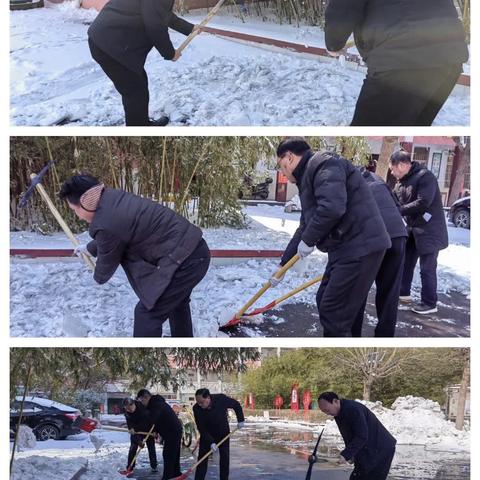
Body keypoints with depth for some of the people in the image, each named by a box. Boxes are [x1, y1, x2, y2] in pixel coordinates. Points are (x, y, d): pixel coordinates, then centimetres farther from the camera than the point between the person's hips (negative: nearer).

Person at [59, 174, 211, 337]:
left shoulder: (106, 225, -21)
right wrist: (89, 248, 44)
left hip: (184, 260, -10)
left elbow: (107, 261, 0)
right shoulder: (113, 198, 6)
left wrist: (98, 278, 22)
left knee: (147, 314, -2)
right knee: (176, 300, 32)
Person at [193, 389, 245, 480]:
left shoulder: (221, 399, -28)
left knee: (225, 458, 1)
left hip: (223, 433, 0)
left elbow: (236, 405, -9)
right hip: (206, 435, 0)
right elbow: (201, 429, -23)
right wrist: (211, 442, -32)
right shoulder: (197, 408, -27)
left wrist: (241, 420, -10)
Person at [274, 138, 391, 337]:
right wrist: (282, 265, 32)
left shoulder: (323, 164, -10)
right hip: (345, 248, 10)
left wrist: (308, 240, -12)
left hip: (361, 247, -10)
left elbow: (332, 208, -26)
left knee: (333, 312, -7)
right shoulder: (308, 175, 22)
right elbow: (304, 228, 29)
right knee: (324, 303, 18)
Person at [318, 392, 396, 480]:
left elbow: (361, 437, -28)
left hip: (382, 450, -10)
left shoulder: (353, 409, -24)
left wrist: (346, 455, -31)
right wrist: (350, 455, 1)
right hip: (367, 452, 10)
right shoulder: (339, 415, 6)